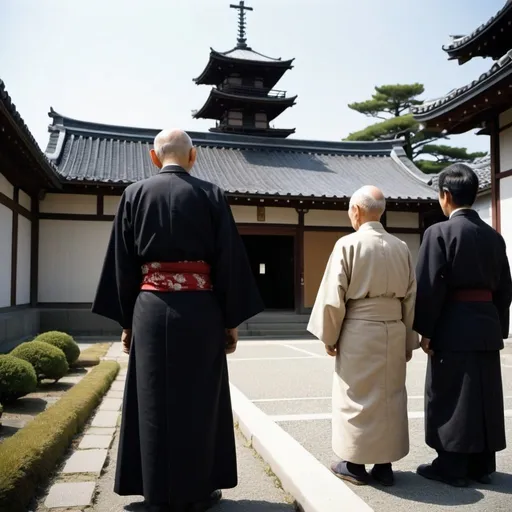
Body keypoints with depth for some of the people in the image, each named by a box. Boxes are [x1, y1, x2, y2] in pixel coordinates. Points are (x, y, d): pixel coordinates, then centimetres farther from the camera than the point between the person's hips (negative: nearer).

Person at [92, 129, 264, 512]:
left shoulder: (134, 194, 4)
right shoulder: (211, 195, -1)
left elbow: (123, 263, 4)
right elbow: (229, 261, -3)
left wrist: (126, 321, 10)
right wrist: (232, 320, 3)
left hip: (150, 308, 2)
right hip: (199, 309, -1)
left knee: (154, 403, 10)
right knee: (199, 401, 10)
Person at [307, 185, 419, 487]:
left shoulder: (348, 244, -10)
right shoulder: (401, 248, 4)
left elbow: (334, 296, -10)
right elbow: (412, 298, 8)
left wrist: (329, 336, 1)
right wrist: (409, 341, 17)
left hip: (359, 331, -4)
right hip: (394, 331, 4)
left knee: (357, 396, 8)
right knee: (390, 396, 13)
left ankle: (356, 464, 18)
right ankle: (385, 465, 22)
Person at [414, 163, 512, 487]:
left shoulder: (440, 232, -11)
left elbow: (430, 286, -15)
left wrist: (426, 331, -7)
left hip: (454, 327, -6)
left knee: (452, 398, 4)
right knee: (484, 397, 13)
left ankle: (452, 467, 13)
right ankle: (482, 465, 24)